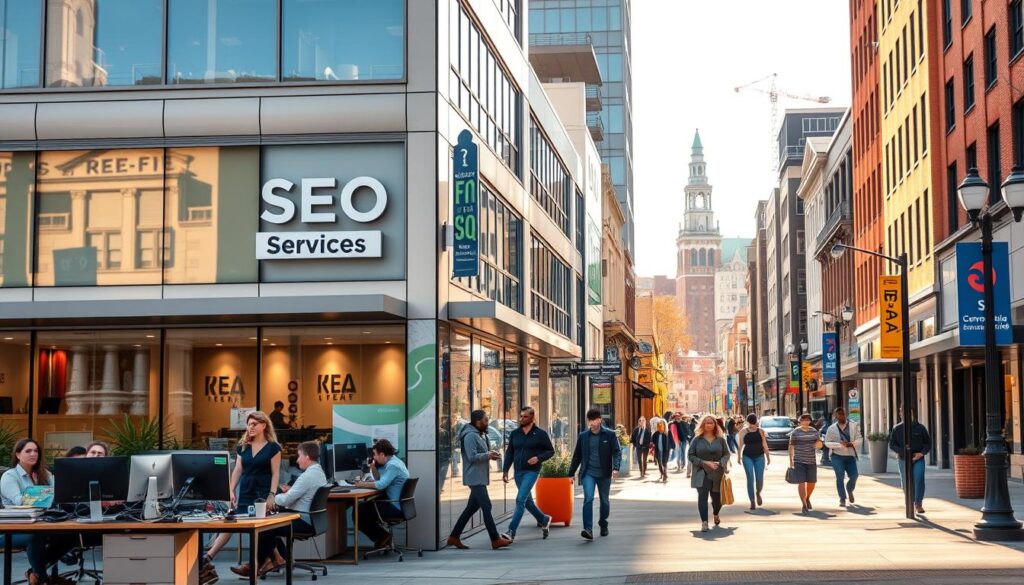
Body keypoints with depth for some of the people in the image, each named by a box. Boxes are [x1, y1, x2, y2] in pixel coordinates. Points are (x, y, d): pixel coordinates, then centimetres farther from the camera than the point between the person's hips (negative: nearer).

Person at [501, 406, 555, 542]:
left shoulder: (540, 434, -4)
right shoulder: (514, 434, 8)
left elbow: (551, 451, 1)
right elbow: (509, 453, 12)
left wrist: (539, 458, -16)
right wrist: (505, 470, 4)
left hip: (532, 471, -6)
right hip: (518, 472, 6)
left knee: (520, 499, -16)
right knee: (527, 501, 14)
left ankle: (511, 532, -17)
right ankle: (544, 520, 38)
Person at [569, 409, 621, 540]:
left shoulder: (610, 434, -2)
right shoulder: (583, 436, 5)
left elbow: (617, 452, -5)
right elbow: (577, 456, 12)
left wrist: (616, 468, -21)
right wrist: (571, 473, 13)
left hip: (604, 473, 0)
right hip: (588, 473, 0)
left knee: (605, 501, 13)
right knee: (588, 499, -17)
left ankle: (603, 524, 36)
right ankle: (588, 529, -24)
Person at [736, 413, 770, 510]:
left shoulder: (760, 431, 2)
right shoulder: (743, 431, 1)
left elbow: (764, 445, 6)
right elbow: (740, 445, 5)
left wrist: (768, 456, 7)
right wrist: (739, 456, 2)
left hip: (759, 456, 1)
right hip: (747, 457, -1)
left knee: (760, 479, -1)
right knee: (750, 479, -5)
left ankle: (758, 493, 32)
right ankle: (752, 502, -1)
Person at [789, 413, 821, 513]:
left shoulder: (814, 431, 8)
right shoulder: (795, 432, -1)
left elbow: (820, 444, 11)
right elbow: (791, 447, 0)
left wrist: (818, 444, -14)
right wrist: (791, 461, -5)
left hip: (811, 461, 4)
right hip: (799, 461, -4)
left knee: (811, 482, 9)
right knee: (801, 482, -10)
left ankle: (807, 499, 36)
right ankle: (804, 505, -6)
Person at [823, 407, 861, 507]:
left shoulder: (853, 425, 5)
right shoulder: (831, 428, 2)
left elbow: (859, 439, 3)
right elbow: (827, 442, -1)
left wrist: (851, 444, -17)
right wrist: (840, 444, -16)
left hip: (850, 456, 2)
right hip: (837, 456, -2)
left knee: (854, 476, -4)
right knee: (840, 477, -8)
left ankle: (849, 490, 29)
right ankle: (842, 499, 1)